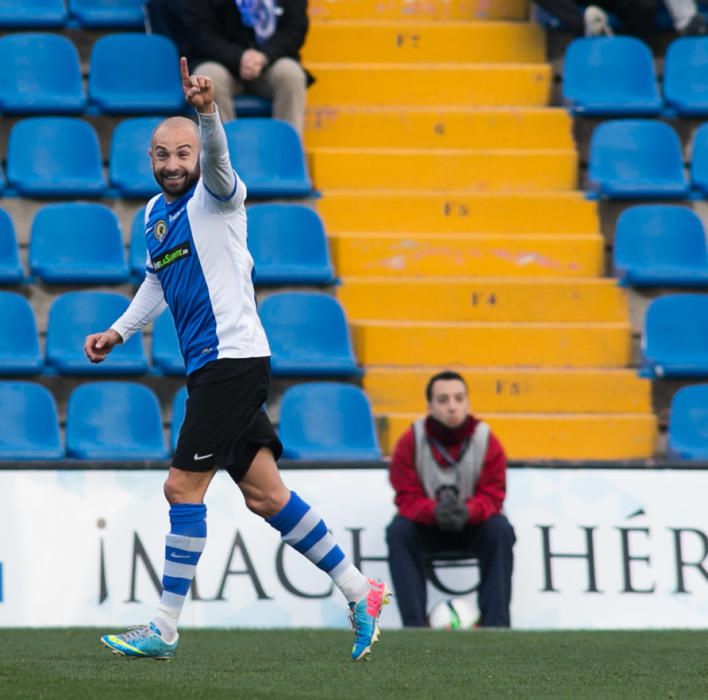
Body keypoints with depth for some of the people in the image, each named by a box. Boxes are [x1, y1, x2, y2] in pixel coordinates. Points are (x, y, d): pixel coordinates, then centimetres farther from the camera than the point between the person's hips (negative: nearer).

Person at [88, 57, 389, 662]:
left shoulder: (215, 196, -8)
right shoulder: (156, 212, 16)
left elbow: (216, 158, -30)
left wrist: (207, 110, -49)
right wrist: (119, 331, 22)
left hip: (233, 358, -9)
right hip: (211, 365, 9)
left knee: (184, 487, -9)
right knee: (264, 493, 8)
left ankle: (165, 629, -4)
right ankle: (360, 593, 13)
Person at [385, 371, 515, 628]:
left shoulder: (487, 441, -13)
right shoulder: (410, 442, -15)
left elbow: (491, 496, -16)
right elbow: (408, 498, -17)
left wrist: (468, 511, -40)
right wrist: (435, 511, -40)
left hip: (472, 524, 0)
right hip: (427, 526, 0)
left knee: (500, 530, -30)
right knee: (398, 531, -30)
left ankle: (495, 623, -30)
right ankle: (414, 624, -33)